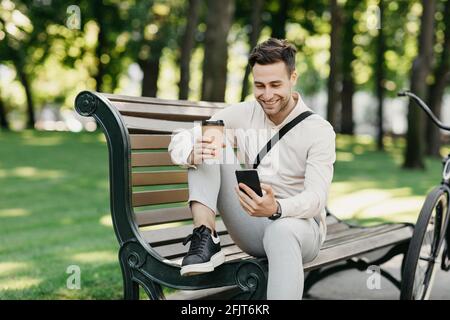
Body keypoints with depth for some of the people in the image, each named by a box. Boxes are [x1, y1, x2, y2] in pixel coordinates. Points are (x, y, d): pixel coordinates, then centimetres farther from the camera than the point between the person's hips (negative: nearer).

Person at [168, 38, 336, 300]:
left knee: (282, 230, -43)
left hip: (298, 224, -3)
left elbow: (316, 197, -20)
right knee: (207, 145, -11)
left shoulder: (319, 130, -9)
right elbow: (179, 141, -6)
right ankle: (206, 240, -23)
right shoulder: (242, 114, 0)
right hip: (250, 227, 4)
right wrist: (192, 154, -32)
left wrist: (276, 209, -42)